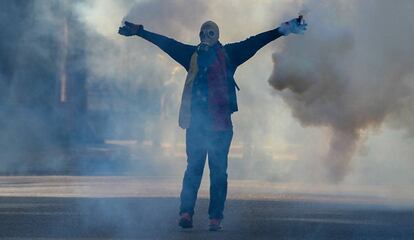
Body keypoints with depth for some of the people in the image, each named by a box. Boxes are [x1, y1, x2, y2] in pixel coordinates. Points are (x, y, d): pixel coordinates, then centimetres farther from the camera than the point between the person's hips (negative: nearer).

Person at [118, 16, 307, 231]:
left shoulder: (228, 54, 5)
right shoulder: (193, 55, 11)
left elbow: (253, 43, -3)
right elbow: (166, 43, 17)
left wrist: (280, 31, -11)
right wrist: (139, 31, 22)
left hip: (220, 123, -2)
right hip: (196, 122, 2)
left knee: (218, 171, -1)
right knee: (193, 167, 0)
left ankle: (215, 218, 0)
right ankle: (186, 213, -3)